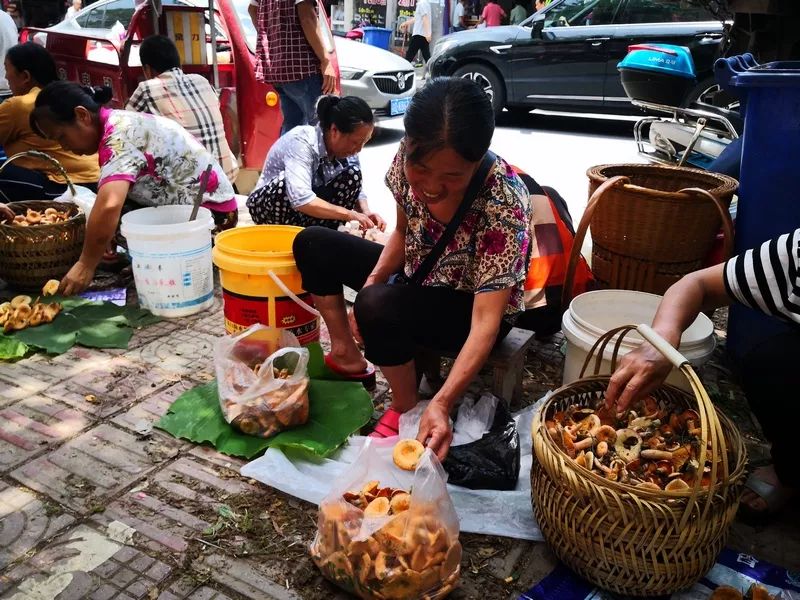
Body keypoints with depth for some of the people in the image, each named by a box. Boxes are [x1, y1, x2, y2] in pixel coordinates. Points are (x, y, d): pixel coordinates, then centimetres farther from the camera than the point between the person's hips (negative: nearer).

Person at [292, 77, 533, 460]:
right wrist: (373, 278, -15)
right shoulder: (409, 158, -18)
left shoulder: (503, 203, -35)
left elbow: (487, 320, -36)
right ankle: (347, 358, 10)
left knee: (379, 306, -35)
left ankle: (407, 407, -9)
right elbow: (404, 232, 2)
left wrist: (442, 403, -46)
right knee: (313, 244, 3)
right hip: (418, 277, 7)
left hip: (472, 306, -6)